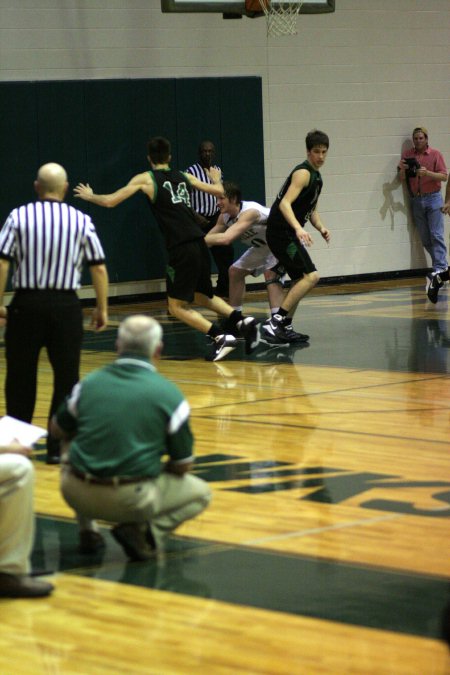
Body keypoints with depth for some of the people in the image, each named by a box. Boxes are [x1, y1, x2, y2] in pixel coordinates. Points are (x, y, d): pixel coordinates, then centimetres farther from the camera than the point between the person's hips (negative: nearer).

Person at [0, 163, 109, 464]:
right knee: (66, 379, 6)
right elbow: (99, 268, 1)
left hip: (27, 304, 0)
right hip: (65, 304, 0)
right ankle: (58, 448, 5)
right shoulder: (81, 221, 0)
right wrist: (102, 308, 10)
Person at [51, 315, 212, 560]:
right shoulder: (169, 395, -4)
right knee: (200, 493, 22)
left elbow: (59, 430, 21)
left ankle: (87, 529, 21)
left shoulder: (89, 383, 3)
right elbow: (182, 466, 3)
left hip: (77, 494, 3)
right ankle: (145, 532, -4)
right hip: (131, 501, -3)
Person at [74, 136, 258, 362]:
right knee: (203, 297, 25)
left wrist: (90, 196, 24)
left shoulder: (146, 179, 3)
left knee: (177, 306, 3)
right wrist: (216, 179, 49)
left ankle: (221, 337, -13)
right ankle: (243, 321, 7)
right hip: (200, 245, 6)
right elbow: (218, 191, 25)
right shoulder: (184, 176, 17)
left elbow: (110, 201, 4)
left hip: (181, 250, -6)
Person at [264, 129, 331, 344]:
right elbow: (285, 203, -25)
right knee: (311, 276, -17)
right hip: (281, 232, -10)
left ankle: (285, 327, 25)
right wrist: (298, 228, -39)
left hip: (288, 234, 10)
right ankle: (274, 323, -20)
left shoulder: (316, 176, 17)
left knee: (300, 280, 18)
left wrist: (321, 227, 7)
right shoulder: (303, 173, -13)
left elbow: (312, 210, 26)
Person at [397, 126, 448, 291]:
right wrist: (402, 169, -15)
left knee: (436, 235, -9)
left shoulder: (435, 154, 0)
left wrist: (427, 173, -19)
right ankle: (442, 264, 14)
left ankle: (439, 267, -9)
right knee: (425, 238, 4)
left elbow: (444, 176, -5)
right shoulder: (407, 154, 7)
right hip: (416, 200, 3)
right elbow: (402, 179, 6)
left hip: (433, 198, -3)